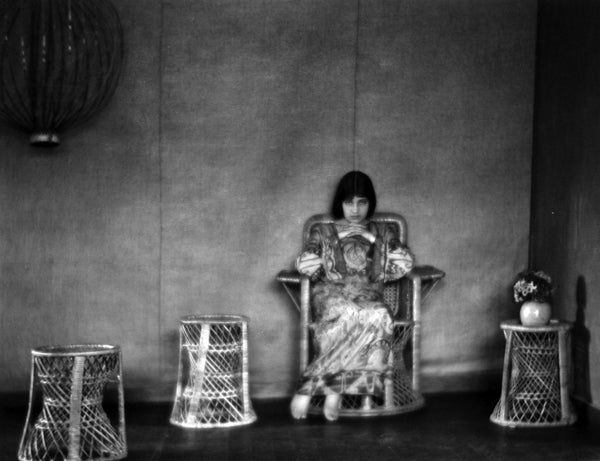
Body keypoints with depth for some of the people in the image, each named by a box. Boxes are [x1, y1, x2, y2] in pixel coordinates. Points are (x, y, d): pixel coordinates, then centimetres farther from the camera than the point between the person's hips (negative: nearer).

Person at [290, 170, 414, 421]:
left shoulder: (384, 232, 22)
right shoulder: (323, 232, 20)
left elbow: (404, 264, 9)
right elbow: (304, 264, 8)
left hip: (370, 295, 1)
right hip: (331, 295, -1)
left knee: (378, 316, -36)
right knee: (348, 314, -39)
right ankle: (334, 391, -34)